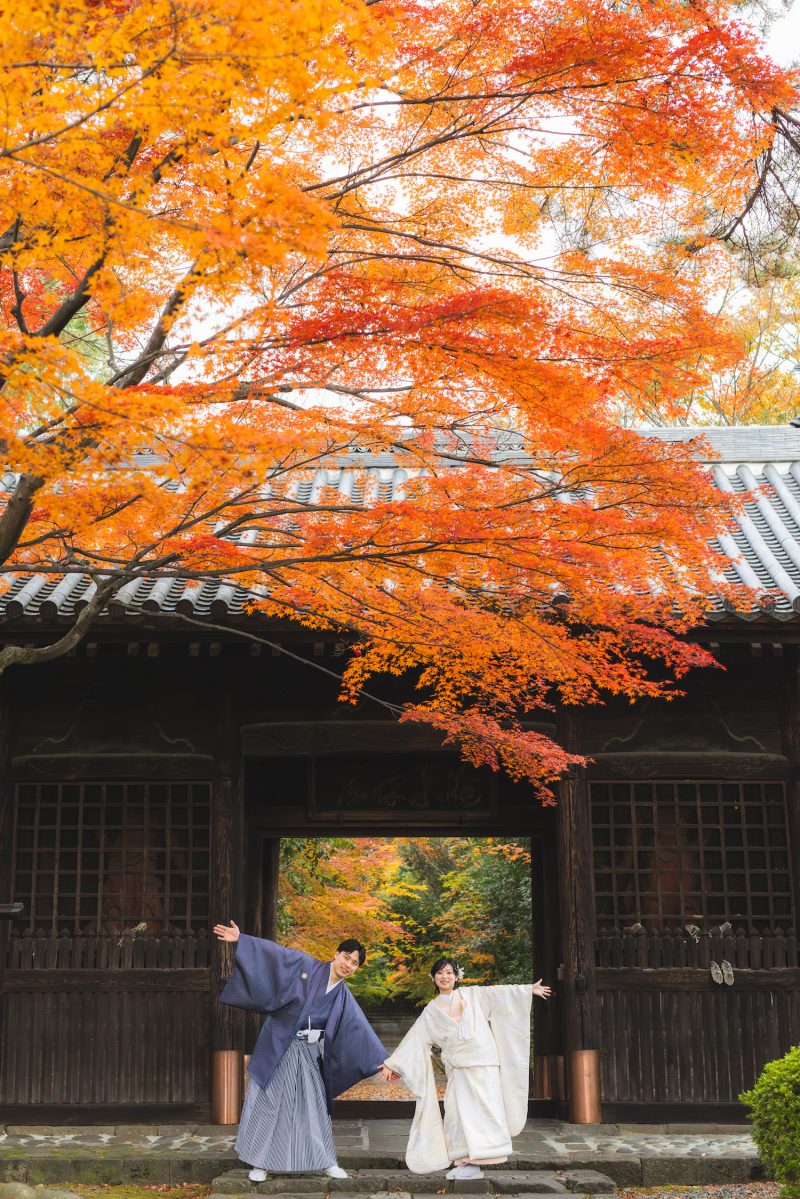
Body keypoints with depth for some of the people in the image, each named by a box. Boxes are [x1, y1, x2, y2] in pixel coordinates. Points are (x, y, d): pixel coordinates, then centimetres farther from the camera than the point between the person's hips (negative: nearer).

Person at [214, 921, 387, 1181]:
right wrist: (241, 939, -15)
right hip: (278, 1046, -3)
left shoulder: (344, 999, 6)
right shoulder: (307, 966, -4)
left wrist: (384, 1062, 6)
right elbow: (275, 952, -8)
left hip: (307, 1053, 3)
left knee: (313, 1105, 8)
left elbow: (361, 1030, 8)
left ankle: (326, 1162, 21)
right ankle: (261, 1163, 9)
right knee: (268, 1101, -1)